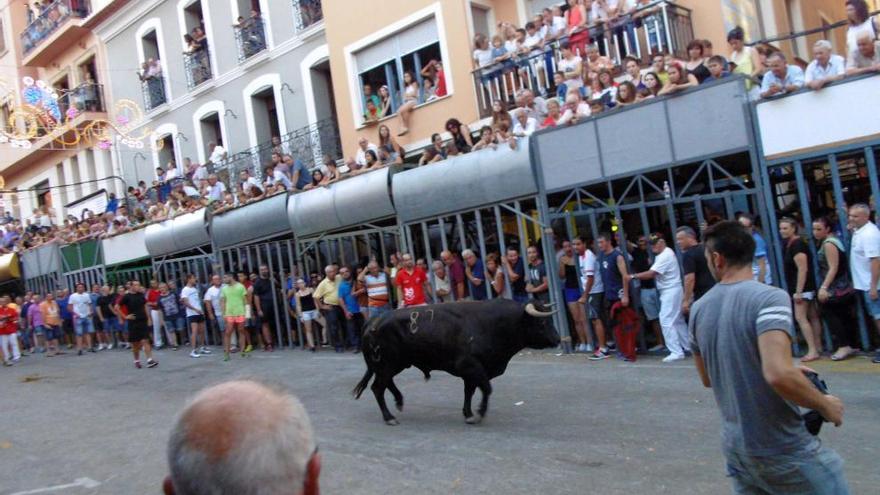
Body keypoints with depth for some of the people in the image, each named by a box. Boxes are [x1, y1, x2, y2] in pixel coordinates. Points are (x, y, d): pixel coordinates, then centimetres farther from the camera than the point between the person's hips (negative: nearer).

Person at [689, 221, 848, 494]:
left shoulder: (699, 309, 2)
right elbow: (778, 374, -32)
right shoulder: (769, 297, -19)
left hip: (735, 446, 6)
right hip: (783, 450, -6)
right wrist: (826, 406, -13)